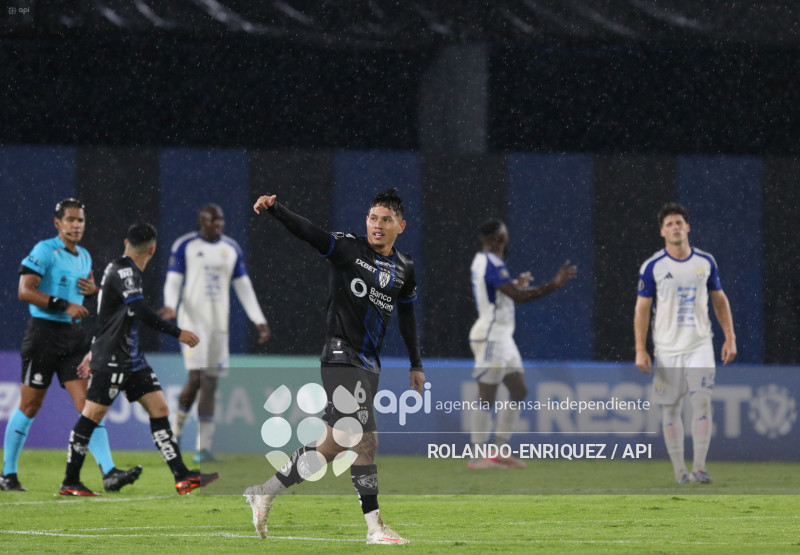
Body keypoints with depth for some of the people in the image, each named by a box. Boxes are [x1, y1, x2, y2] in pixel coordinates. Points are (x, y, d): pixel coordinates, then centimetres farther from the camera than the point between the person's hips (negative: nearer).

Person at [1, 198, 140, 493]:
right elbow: (25, 290, -18)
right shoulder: (44, 251, -9)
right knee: (30, 405, 1)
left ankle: (109, 473, -13)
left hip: (74, 335, 6)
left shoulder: (84, 256, 14)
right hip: (44, 333, -6)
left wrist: (93, 289, 7)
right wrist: (64, 305, -23)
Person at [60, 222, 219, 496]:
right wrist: (177, 333, -22)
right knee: (92, 415, -4)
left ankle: (182, 477, -1)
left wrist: (94, 352, 31)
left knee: (159, 408, 2)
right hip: (112, 359, -10)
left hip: (131, 358, 10)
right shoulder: (123, 272, -15)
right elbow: (141, 311, -26)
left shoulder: (126, 271, 16)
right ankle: (69, 482, 4)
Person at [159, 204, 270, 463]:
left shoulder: (232, 249, 11)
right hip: (193, 321, -4)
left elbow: (243, 287, 14)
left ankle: (203, 448, 1)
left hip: (219, 324, 4)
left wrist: (259, 320, 7)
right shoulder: (185, 246, -1)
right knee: (196, 379, -14)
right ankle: (177, 427, 12)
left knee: (210, 384, 1)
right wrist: (170, 305, -23)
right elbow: (173, 281, -4)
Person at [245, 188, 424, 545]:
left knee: (333, 445, 6)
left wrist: (416, 365, 30)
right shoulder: (348, 248, -4)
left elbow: (407, 315, 26)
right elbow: (305, 231, -17)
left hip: (369, 365, 7)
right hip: (342, 355, -7)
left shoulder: (404, 268, 13)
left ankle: (265, 492, 21)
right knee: (366, 441, -15)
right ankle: (375, 528, -12)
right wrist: (273, 208, -36)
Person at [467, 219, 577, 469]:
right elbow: (517, 295, -26)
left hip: (502, 336, 10)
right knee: (487, 396, -7)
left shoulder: (482, 261, 14)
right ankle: (477, 456, -4)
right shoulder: (492, 264, -18)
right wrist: (554, 285, -24)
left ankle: (500, 451, 15)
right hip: (490, 338, -10)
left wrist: (517, 284, 33)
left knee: (519, 391, 12)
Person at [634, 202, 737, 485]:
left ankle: (699, 468, -11)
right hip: (667, 349, -1)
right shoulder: (652, 267, -3)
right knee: (670, 408, 2)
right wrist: (641, 350, -9)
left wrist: (729, 338, 6)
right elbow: (642, 309, -2)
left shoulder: (705, 262, 4)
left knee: (702, 401, -12)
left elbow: (719, 300, 14)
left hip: (700, 345, 1)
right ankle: (679, 471, 9)